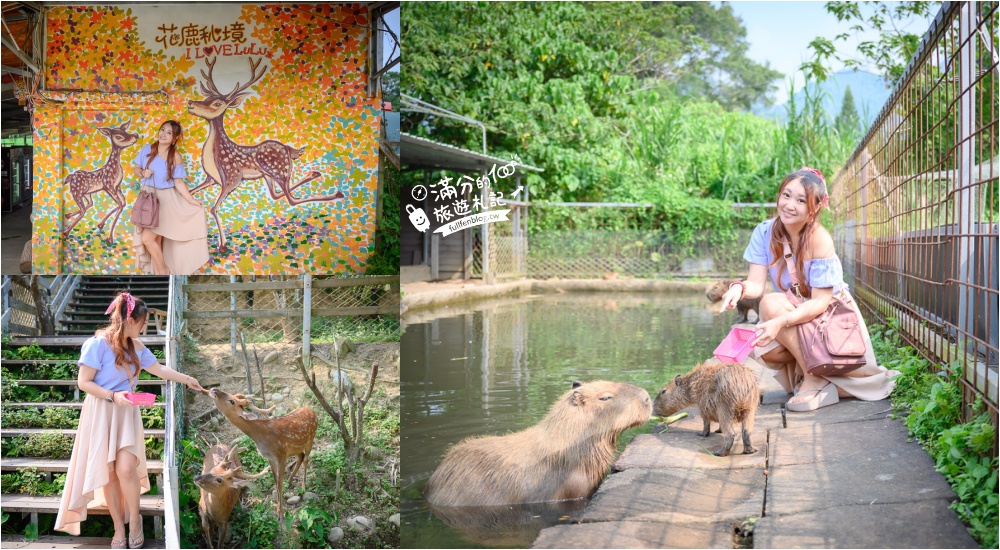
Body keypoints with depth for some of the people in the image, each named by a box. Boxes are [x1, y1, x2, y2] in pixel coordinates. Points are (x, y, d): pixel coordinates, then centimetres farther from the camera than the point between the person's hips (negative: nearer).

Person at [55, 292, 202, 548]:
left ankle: (134, 519, 8)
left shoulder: (136, 346, 6)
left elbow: (159, 369, 18)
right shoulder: (98, 344, -14)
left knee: (126, 468, -12)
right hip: (101, 414, -4)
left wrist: (186, 379, 23)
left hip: (126, 414, 4)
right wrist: (113, 396, -21)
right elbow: (83, 382, -13)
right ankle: (119, 527, 12)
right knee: (109, 473, 0)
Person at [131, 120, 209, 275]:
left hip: (165, 200, -4)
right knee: (156, 240, 7)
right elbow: (135, 168, 10)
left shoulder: (175, 157, -9)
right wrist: (143, 172, -12)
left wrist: (191, 200, -14)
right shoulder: (147, 149, 1)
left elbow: (178, 182, -7)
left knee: (147, 238, -13)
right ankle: (161, 271, 17)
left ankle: (163, 271, 6)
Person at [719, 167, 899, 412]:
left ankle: (816, 380, -18)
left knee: (771, 304, -31)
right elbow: (756, 284, -14)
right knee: (762, 348, -28)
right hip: (794, 312, 4)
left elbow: (820, 302, -25)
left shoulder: (819, 239, -22)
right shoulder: (765, 232, -9)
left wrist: (781, 321, -41)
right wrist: (739, 288, -39)